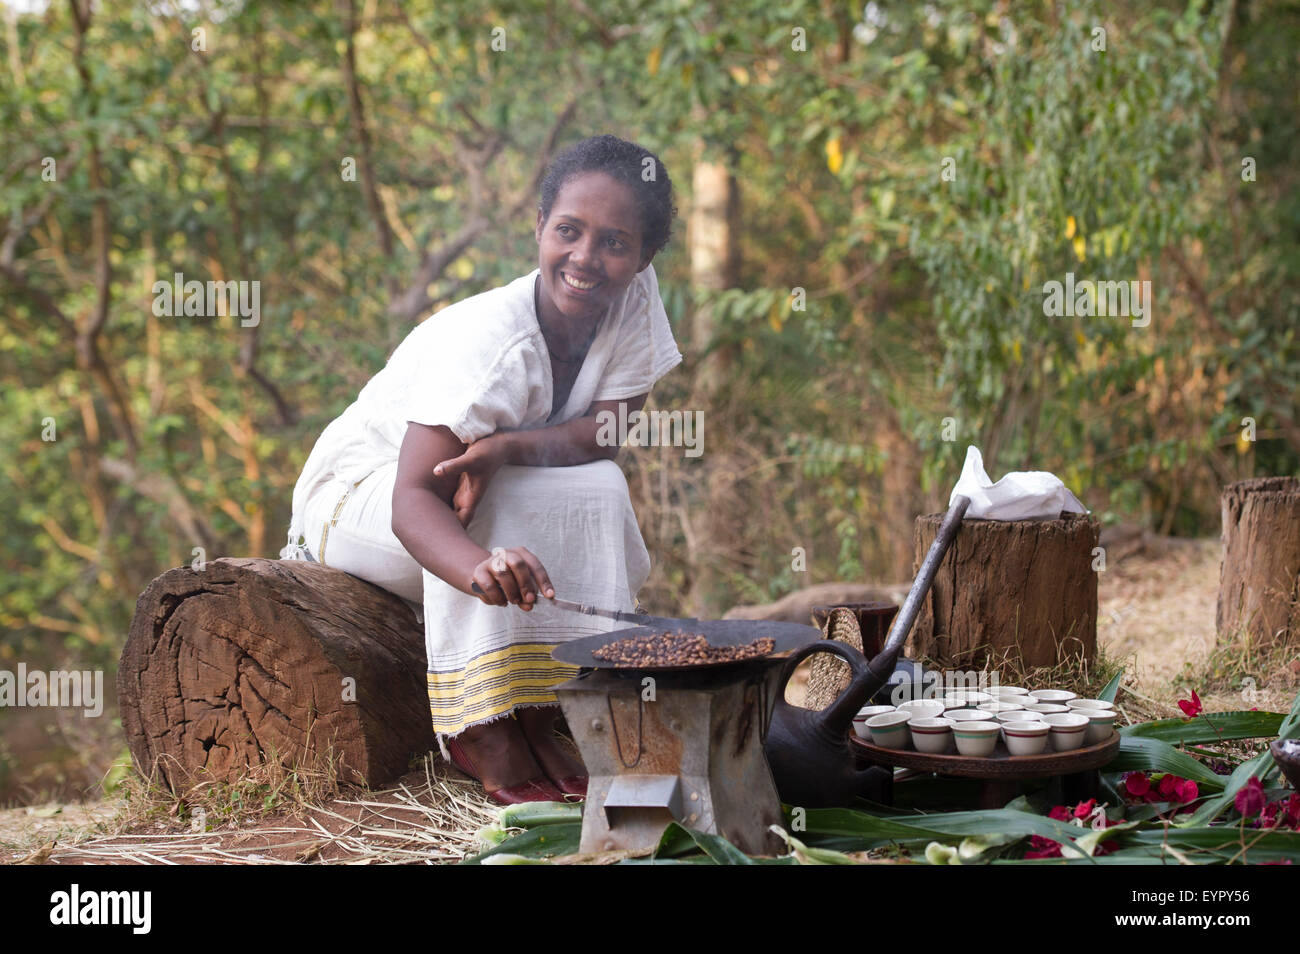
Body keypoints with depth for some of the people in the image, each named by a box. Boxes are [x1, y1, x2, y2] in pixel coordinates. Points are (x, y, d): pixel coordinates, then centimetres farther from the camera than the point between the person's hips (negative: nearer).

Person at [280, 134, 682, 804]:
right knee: (482, 510, -35)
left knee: (600, 494, -21)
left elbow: (609, 433, -21)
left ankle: (533, 715, -16)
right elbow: (413, 497, -41)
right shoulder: (490, 342, -33)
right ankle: (482, 727, -26)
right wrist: (481, 569, -62)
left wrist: (506, 447, -39)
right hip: (363, 491, -5)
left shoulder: (635, 299, -14)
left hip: (509, 505, 6)